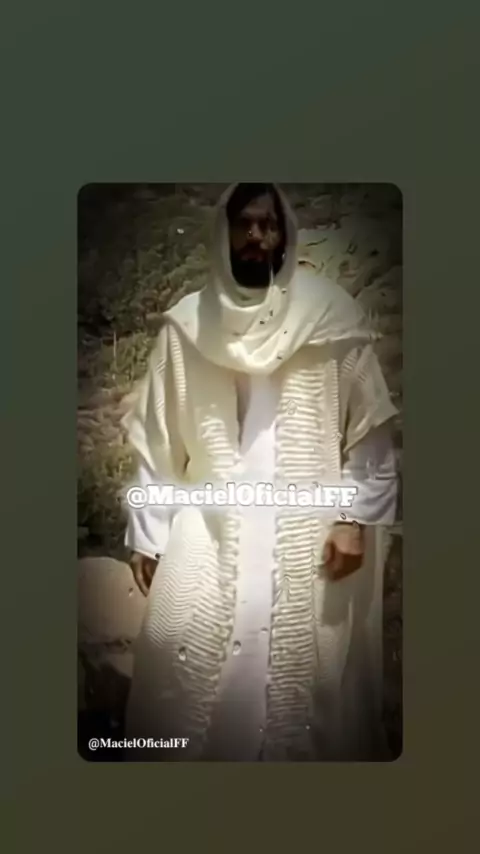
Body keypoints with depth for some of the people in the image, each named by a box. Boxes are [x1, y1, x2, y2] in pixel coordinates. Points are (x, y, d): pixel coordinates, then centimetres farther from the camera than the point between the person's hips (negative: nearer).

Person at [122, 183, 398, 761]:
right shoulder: (187, 324, 3)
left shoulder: (331, 315, -1)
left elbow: (368, 426, 0)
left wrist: (355, 517, -7)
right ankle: (188, 756, 23)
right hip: (209, 528, 2)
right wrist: (147, 533, 3)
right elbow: (157, 438, 5)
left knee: (306, 665, 3)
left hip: (306, 528, -1)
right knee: (178, 650, -2)